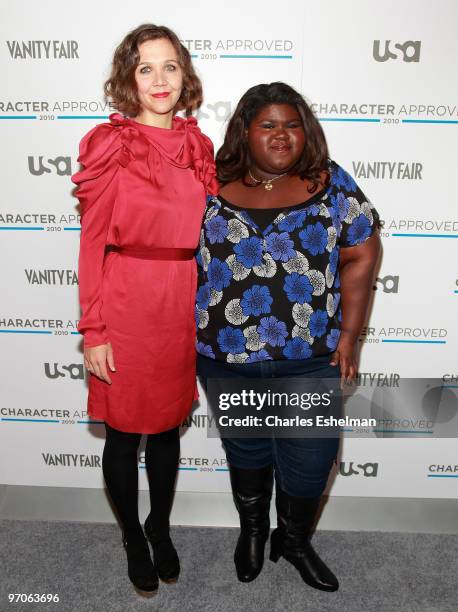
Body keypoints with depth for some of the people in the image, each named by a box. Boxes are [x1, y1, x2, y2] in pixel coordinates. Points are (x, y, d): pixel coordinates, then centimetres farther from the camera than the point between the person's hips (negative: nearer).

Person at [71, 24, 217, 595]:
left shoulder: (196, 145, 8)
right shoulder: (111, 144, -7)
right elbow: (92, 243, -7)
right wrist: (92, 331, -10)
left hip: (182, 305, 4)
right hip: (125, 305, -4)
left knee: (168, 426, 18)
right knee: (124, 432, 12)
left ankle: (160, 526, 44)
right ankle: (133, 536, 39)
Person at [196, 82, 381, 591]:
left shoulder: (331, 184, -1)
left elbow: (361, 256, -1)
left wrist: (349, 334, -6)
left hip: (310, 358, 0)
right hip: (227, 359, 1)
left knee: (309, 457, 11)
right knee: (245, 448, 21)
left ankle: (295, 540, 42)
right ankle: (251, 529, 50)